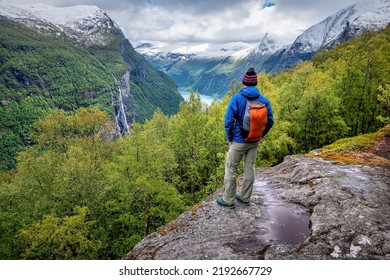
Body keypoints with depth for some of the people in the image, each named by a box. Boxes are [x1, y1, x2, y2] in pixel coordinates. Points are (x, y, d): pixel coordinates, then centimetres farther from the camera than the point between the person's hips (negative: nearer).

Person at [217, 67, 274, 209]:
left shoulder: (237, 98, -14)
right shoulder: (263, 99, -2)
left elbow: (229, 120, -18)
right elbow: (270, 121, 0)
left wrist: (230, 138, -5)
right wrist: (260, 136, 11)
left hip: (239, 141, -4)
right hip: (254, 142, 5)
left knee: (230, 169, 8)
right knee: (249, 168, 16)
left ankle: (228, 200, 17)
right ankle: (245, 197, 30)